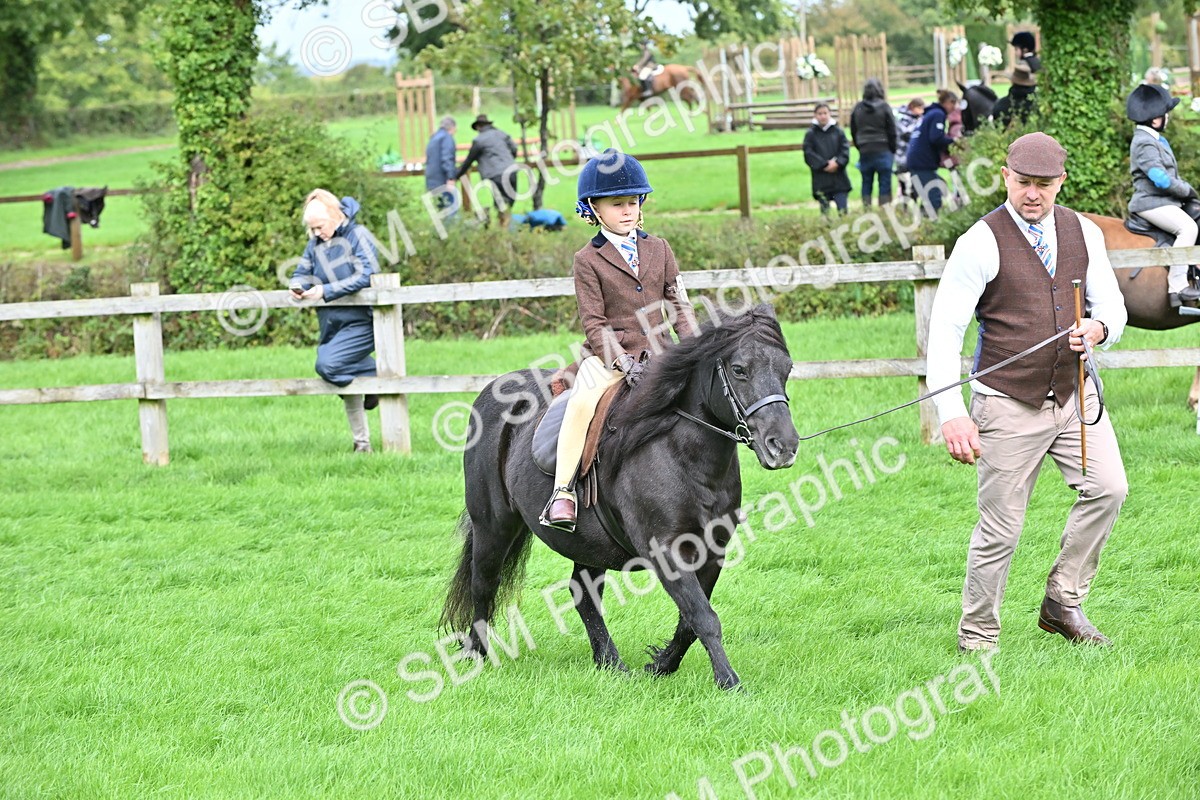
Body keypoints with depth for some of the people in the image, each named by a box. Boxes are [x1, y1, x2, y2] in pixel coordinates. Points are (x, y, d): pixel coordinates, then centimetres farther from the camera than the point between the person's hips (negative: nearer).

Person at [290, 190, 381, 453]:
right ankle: (361, 442, 21)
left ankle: (376, 374, -5)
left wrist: (326, 291, -23)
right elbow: (303, 272, 13)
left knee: (329, 365, -26)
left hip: (359, 322, -7)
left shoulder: (357, 236, -11)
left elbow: (366, 275, -21)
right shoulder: (315, 243, 8)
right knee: (346, 384, 10)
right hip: (331, 322, 7)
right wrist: (298, 285, -13)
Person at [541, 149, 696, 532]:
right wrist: (622, 362, -18)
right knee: (582, 401, -31)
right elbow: (594, 322, -5)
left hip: (657, 352, 4)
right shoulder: (588, 260, 1)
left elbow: (678, 304, 12)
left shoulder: (659, 249, 12)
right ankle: (563, 492, -29)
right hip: (608, 354, -4)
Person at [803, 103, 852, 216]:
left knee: (842, 210, -5)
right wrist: (825, 165, -15)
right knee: (825, 211, 2)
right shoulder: (811, 134, 3)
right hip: (821, 180, -1)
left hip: (839, 179, 1)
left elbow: (845, 150, 2)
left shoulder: (838, 132, 8)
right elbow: (809, 154, -5)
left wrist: (837, 163, -16)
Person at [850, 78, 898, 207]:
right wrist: (893, 149, 6)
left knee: (866, 183, 7)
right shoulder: (884, 107, -8)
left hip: (864, 151, 3)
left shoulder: (857, 108, 3)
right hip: (882, 151, -3)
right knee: (885, 182, -1)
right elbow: (892, 130, -5)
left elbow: (853, 132, 9)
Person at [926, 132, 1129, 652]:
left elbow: (1112, 306, 13)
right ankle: (977, 637, 14)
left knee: (1108, 488, -13)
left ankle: (1062, 604, 3)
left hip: (1074, 393, 4)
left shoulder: (1084, 233, 6)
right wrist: (951, 414, -21)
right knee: (1001, 527, -3)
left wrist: (1099, 328, -14)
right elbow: (944, 330, -11)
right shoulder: (981, 243, -9)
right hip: (1008, 404, -4)